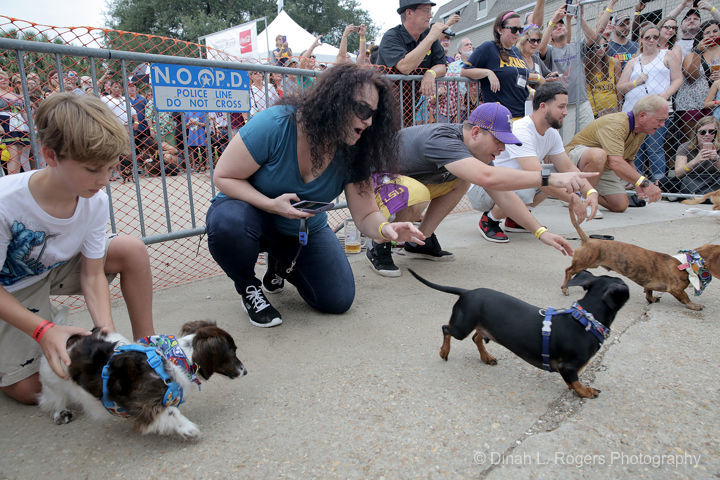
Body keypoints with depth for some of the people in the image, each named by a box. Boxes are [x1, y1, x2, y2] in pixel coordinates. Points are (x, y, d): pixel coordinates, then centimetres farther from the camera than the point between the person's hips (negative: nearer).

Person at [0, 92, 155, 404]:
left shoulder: (95, 202, -22)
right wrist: (43, 330, -36)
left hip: (58, 269, 4)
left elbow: (92, 274, -15)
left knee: (131, 249, -22)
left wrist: (108, 330, -29)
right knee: (29, 390, -10)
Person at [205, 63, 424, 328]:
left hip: (303, 231, 4)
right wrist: (271, 205, -35)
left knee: (338, 300, -4)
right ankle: (248, 287, -6)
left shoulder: (353, 152, -16)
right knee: (227, 222, -40)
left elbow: (365, 215, -15)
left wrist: (384, 228, -39)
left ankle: (281, 264, 25)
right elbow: (223, 176, -21)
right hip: (252, 211, -3)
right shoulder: (274, 125, -29)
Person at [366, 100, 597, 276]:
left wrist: (541, 231, -8)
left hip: (404, 175, 9)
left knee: (462, 179, 2)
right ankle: (379, 248, -12)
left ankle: (421, 241, 7)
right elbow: (488, 177, -49)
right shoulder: (442, 140, -33)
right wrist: (550, 178, -47)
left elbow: (503, 194, -3)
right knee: (417, 195, -37)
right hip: (374, 178, -9)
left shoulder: (472, 145, -5)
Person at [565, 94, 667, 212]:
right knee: (599, 154, -42)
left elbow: (629, 160, 13)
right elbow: (615, 163, -41)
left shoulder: (642, 131, 3)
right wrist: (644, 182, -45)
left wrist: (637, 185, -3)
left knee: (621, 205, -4)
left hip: (604, 169, 9)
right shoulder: (616, 124, -28)